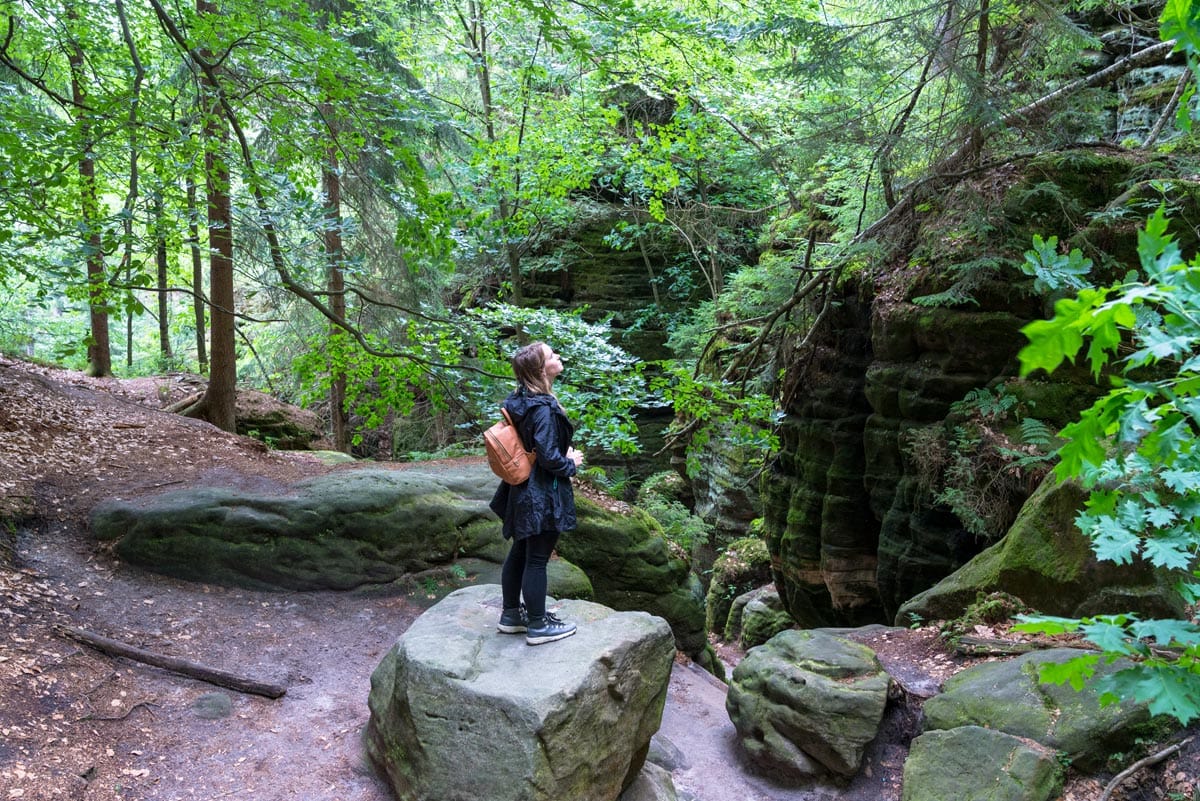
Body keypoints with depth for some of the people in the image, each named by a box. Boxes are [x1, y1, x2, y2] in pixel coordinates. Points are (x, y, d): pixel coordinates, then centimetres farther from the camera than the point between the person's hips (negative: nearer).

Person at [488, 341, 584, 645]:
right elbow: (549, 457, -26)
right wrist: (571, 463, -6)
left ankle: (511, 614, 31)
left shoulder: (519, 400, 4)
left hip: (523, 491, 9)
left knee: (519, 552, 18)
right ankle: (537, 626, 13)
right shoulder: (543, 408, -24)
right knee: (537, 559, 1)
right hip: (544, 495, -9)